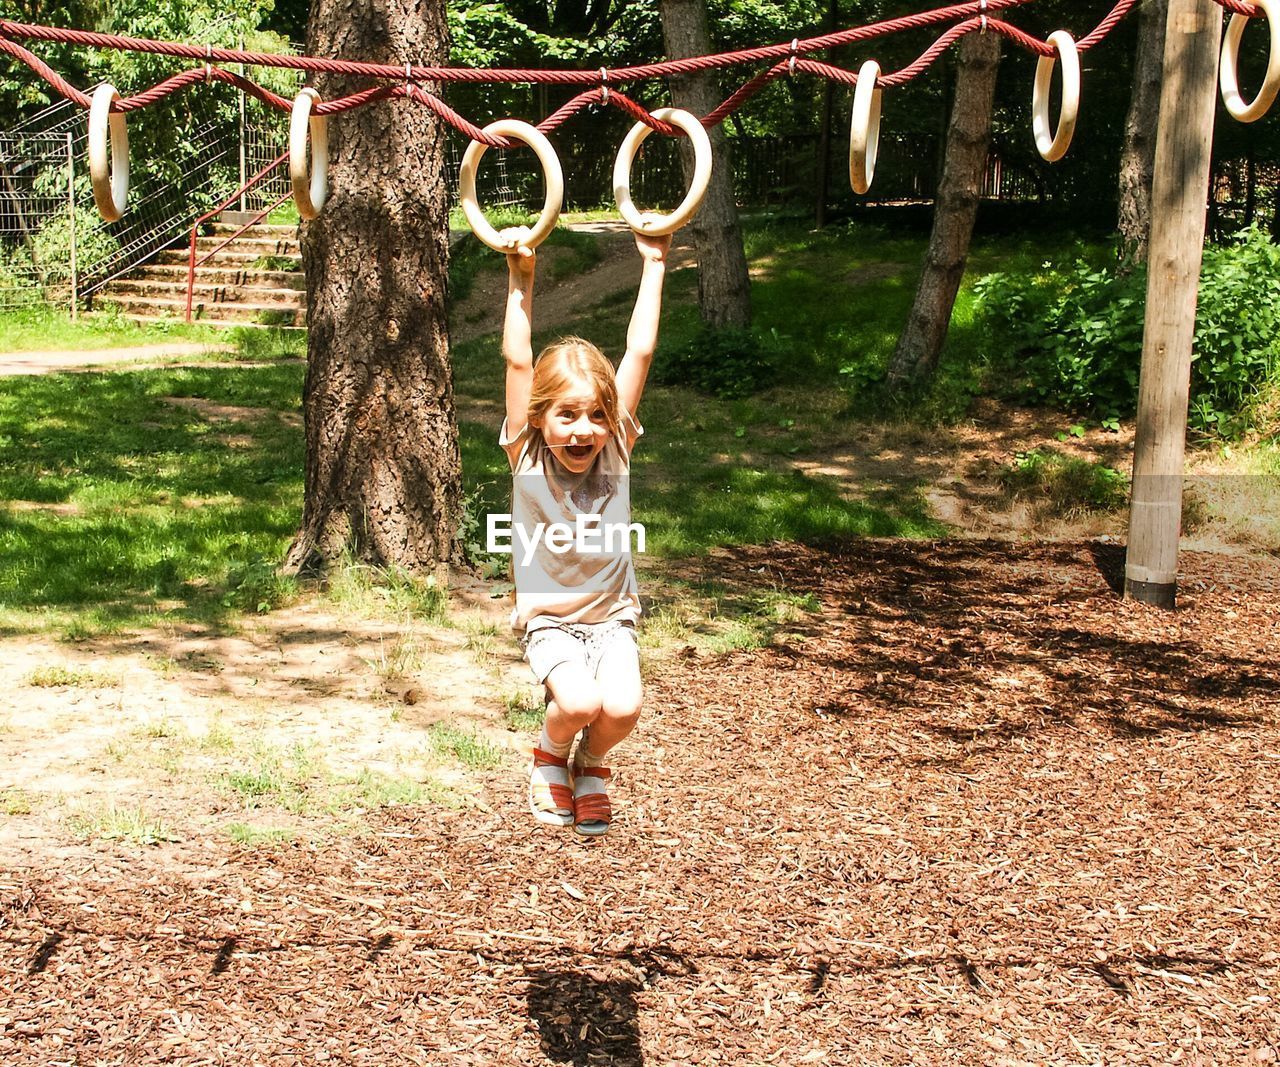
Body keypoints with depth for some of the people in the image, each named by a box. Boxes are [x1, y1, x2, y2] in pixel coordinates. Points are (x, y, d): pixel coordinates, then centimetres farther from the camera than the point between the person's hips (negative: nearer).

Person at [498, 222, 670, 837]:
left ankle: (591, 765, 11)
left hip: (611, 616, 2)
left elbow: (639, 352, -10)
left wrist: (653, 265, -11)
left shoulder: (614, 448, -6)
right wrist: (520, 279, -20)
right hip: (547, 619, -2)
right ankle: (549, 758, 8)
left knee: (622, 707, -24)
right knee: (578, 703, -28)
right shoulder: (527, 456, -10)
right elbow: (517, 361, -18)